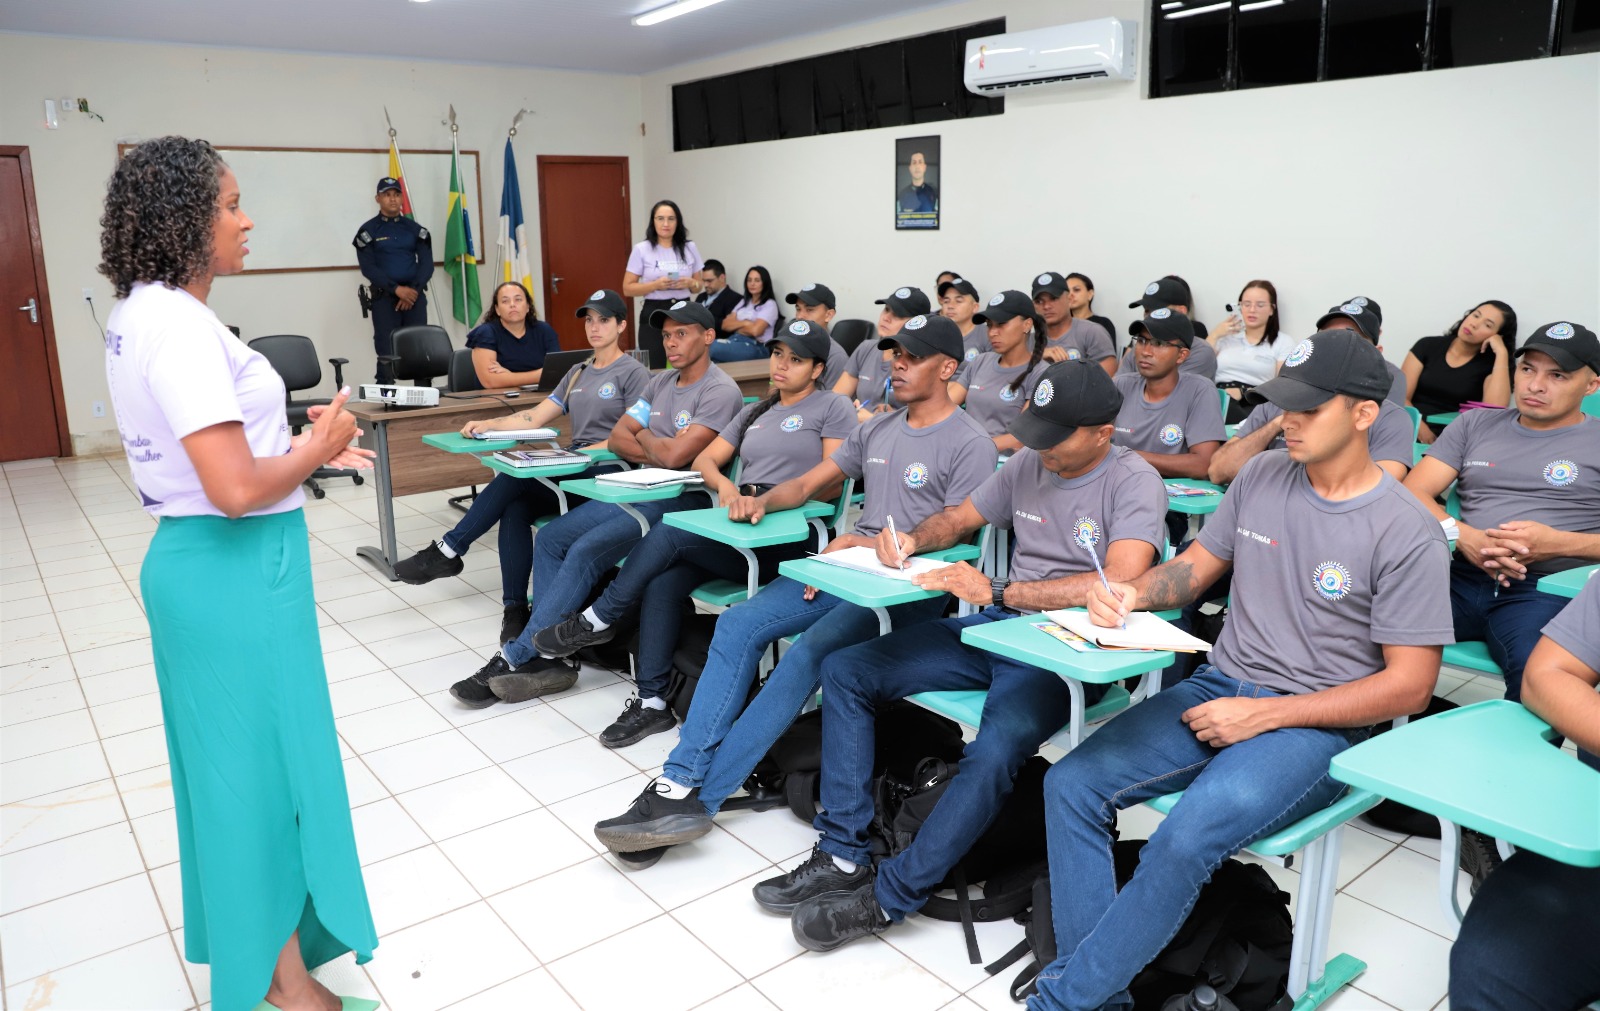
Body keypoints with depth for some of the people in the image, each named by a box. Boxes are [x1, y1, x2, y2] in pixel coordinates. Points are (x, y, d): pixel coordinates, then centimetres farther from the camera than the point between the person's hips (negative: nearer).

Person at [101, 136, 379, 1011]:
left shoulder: (139, 316, 10)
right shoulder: (179, 326, -22)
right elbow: (237, 489, -26)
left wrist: (300, 444, 11)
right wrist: (319, 448, -10)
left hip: (195, 564, 10)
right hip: (237, 572, -10)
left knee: (230, 757, 21)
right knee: (267, 762, 3)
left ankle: (242, 936, 41)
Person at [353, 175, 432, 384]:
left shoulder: (415, 229, 11)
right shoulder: (368, 231, 3)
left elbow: (427, 264, 4)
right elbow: (368, 268, -5)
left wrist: (414, 290, -12)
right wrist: (397, 289, -17)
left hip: (414, 295, 2)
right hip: (384, 297, -2)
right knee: (386, 353, -4)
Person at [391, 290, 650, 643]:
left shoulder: (633, 373, 0)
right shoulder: (578, 373, 23)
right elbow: (535, 417, 14)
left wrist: (584, 452, -20)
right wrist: (487, 425, -2)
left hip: (609, 473, -6)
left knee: (516, 476, -25)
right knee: (515, 509, -24)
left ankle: (448, 551, -14)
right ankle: (514, 608, -19)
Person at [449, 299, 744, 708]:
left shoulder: (720, 392, -12)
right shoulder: (660, 382, 15)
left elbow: (676, 455, -23)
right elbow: (616, 438, 10)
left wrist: (644, 436, -1)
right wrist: (659, 452, -8)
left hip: (681, 501, -9)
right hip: (637, 491, 9)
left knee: (585, 551, -23)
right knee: (550, 538, -3)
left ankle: (514, 658, -13)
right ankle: (550, 657, -5)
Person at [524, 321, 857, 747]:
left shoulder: (833, 407, 4)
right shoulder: (755, 412, 24)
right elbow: (705, 459, 17)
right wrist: (724, 486, -7)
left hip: (790, 538, -6)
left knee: (668, 534, -24)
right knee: (662, 581, -22)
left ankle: (598, 620, -4)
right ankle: (651, 702, -15)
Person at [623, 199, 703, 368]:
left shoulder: (690, 248, 8)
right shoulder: (641, 250, -1)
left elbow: (698, 286, 15)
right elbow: (627, 289, -2)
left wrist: (690, 283, -9)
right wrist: (656, 285, -17)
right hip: (654, 315, -2)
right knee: (655, 370, -6)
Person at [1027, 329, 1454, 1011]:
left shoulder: (1406, 534, -11)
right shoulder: (1262, 477, 5)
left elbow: (1410, 685, -10)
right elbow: (1195, 567, 14)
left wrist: (1263, 715, -15)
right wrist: (1133, 593, -9)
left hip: (1315, 725, -5)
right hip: (1219, 688, 6)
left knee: (1187, 837, -31)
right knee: (1071, 783, -13)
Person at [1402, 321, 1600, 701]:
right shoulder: (1474, 424, 20)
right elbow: (1413, 493, 10)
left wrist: (1557, 543, -13)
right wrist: (1464, 537, -10)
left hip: (1544, 590, -2)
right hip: (1458, 578, 2)